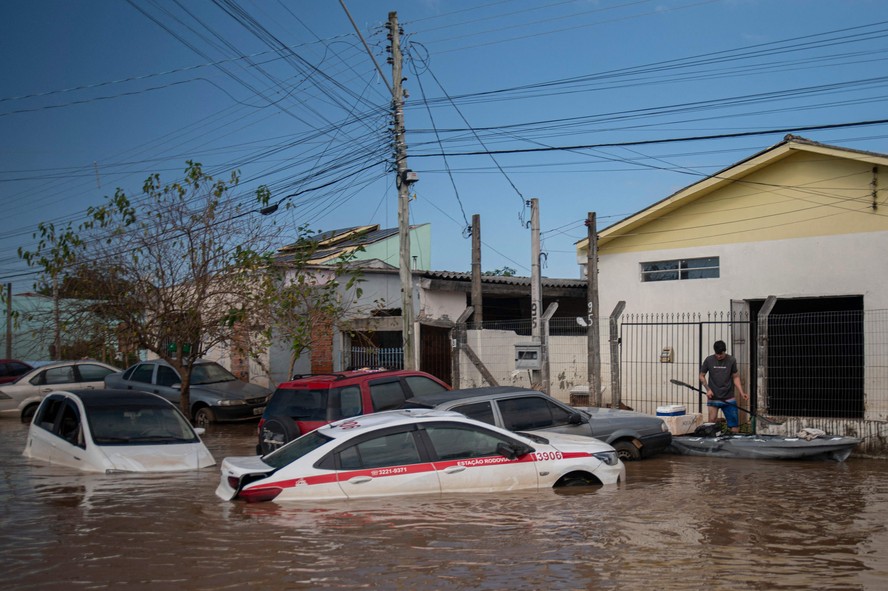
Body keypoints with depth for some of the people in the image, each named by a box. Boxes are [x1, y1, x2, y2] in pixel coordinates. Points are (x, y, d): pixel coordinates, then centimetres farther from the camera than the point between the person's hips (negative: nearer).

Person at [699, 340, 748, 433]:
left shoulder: (731, 360, -1)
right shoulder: (709, 360, -2)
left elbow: (735, 377, 5)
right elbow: (702, 376, 7)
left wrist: (741, 393, -6)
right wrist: (708, 389, -7)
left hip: (728, 398, 0)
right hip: (713, 398, 0)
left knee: (735, 422, -1)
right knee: (712, 421, -3)